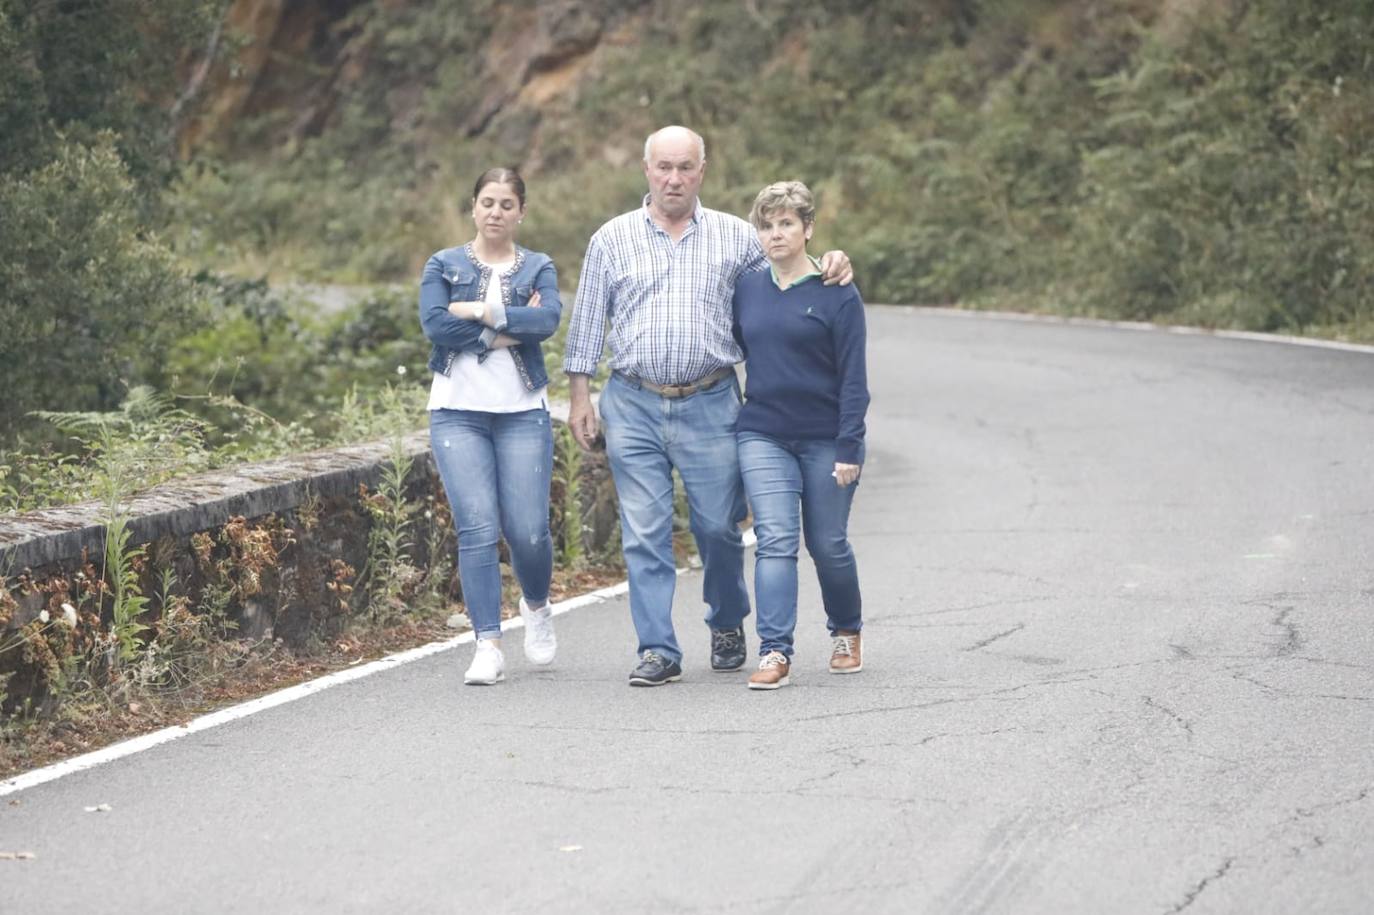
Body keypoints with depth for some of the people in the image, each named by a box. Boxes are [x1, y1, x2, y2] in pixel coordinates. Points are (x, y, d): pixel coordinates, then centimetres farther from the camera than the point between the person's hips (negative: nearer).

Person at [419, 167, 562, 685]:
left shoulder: (538, 268, 12)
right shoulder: (444, 266, 10)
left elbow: (548, 320, -9)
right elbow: (434, 324, -9)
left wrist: (480, 313, -12)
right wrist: (509, 330, -9)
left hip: (522, 413, 1)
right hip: (458, 411, -1)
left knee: (528, 530, -4)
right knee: (477, 529, -11)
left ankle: (536, 606, 28)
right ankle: (488, 646, -7)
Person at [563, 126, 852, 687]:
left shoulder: (735, 236, 7)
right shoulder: (612, 240, 7)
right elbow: (587, 324, 9)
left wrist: (829, 268, -3)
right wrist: (579, 395, 4)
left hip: (710, 404, 0)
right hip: (632, 406, 0)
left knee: (719, 525, 4)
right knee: (644, 533, -2)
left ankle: (727, 624, 29)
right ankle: (658, 651, 3)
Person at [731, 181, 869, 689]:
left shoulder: (836, 294, -5)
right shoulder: (746, 289, 6)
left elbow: (853, 376, -7)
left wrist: (849, 447, -13)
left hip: (826, 439, -2)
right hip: (763, 435, 2)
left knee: (828, 545, 8)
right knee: (775, 540, -10)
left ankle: (847, 633, 32)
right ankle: (774, 652, -13)